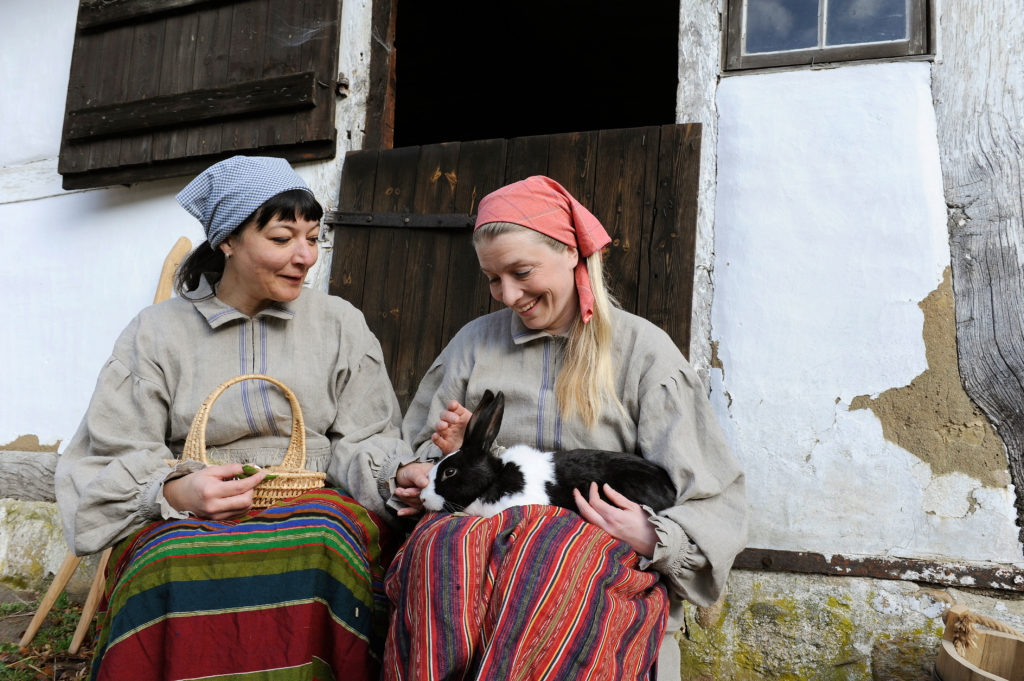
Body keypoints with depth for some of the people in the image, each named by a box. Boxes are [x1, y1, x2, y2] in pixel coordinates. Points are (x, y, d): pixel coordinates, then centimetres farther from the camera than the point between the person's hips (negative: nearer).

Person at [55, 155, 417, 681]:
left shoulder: (339, 324, 13)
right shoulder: (156, 334, 10)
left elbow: (365, 441, 10)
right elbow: (112, 460, 6)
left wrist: (399, 476, -13)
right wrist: (171, 490, -16)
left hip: (316, 505, 1)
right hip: (187, 518, 0)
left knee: (326, 541, -34)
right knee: (176, 566, -35)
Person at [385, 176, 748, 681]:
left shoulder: (642, 349, 6)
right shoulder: (476, 341, 17)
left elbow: (714, 504, 3)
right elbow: (425, 449, 22)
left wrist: (654, 539, -17)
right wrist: (449, 457, -2)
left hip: (606, 543, -2)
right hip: (486, 522, 3)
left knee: (556, 568, -38)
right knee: (441, 549, -33)